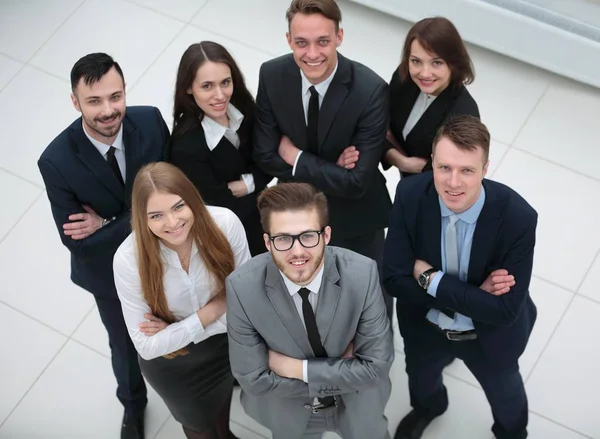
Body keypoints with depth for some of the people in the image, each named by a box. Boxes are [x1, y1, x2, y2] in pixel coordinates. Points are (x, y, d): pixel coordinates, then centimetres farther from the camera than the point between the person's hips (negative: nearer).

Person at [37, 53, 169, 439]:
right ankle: (133, 403, 58)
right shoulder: (57, 162, -32)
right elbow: (76, 241, -27)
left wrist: (108, 224, -27)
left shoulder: (151, 121, -26)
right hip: (110, 270, -2)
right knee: (126, 344, 26)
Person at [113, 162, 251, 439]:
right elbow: (147, 346, -26)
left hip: (223, 344, 2)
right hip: (170, 364, -2)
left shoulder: (225, 223, -31)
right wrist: (213, 310, -29)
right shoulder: (128, 259, -34)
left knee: (222, 413, 34)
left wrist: (178, 330, -25)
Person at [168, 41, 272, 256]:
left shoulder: (244, 108, -19)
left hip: (255, 211, 5)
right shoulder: (186, 147, -36)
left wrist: (241, 186, -22)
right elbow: (221, 206, -27)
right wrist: (257, 190, -15)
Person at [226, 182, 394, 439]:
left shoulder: (361, 274, -28)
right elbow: (254, 380, -22)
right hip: (290, 414, 0)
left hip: (358, 406, 0)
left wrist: (299, 369, -25)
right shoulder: (242, 288, -28)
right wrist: (342, 371, -22)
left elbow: (376, 365, -22)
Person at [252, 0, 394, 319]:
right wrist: (330, 170, -23)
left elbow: (357, 182, -30)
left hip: (354, 218, -3)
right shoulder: (272, 76, -20)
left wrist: (297, 159, -23)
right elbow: (266, 156, -14)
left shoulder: (370, 90, -31)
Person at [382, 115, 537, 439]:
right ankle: (428, 408, 72)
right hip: (425, 325, 2)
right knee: (420, 377, 34)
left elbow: (506, 309, -32)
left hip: (490, 336, -2)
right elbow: (394, 279, -24)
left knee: (504, 394, 30)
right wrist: (472, 295, -33)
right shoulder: (410, 195, -29)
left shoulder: (517, 217, -36)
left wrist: (432, 280, -33)